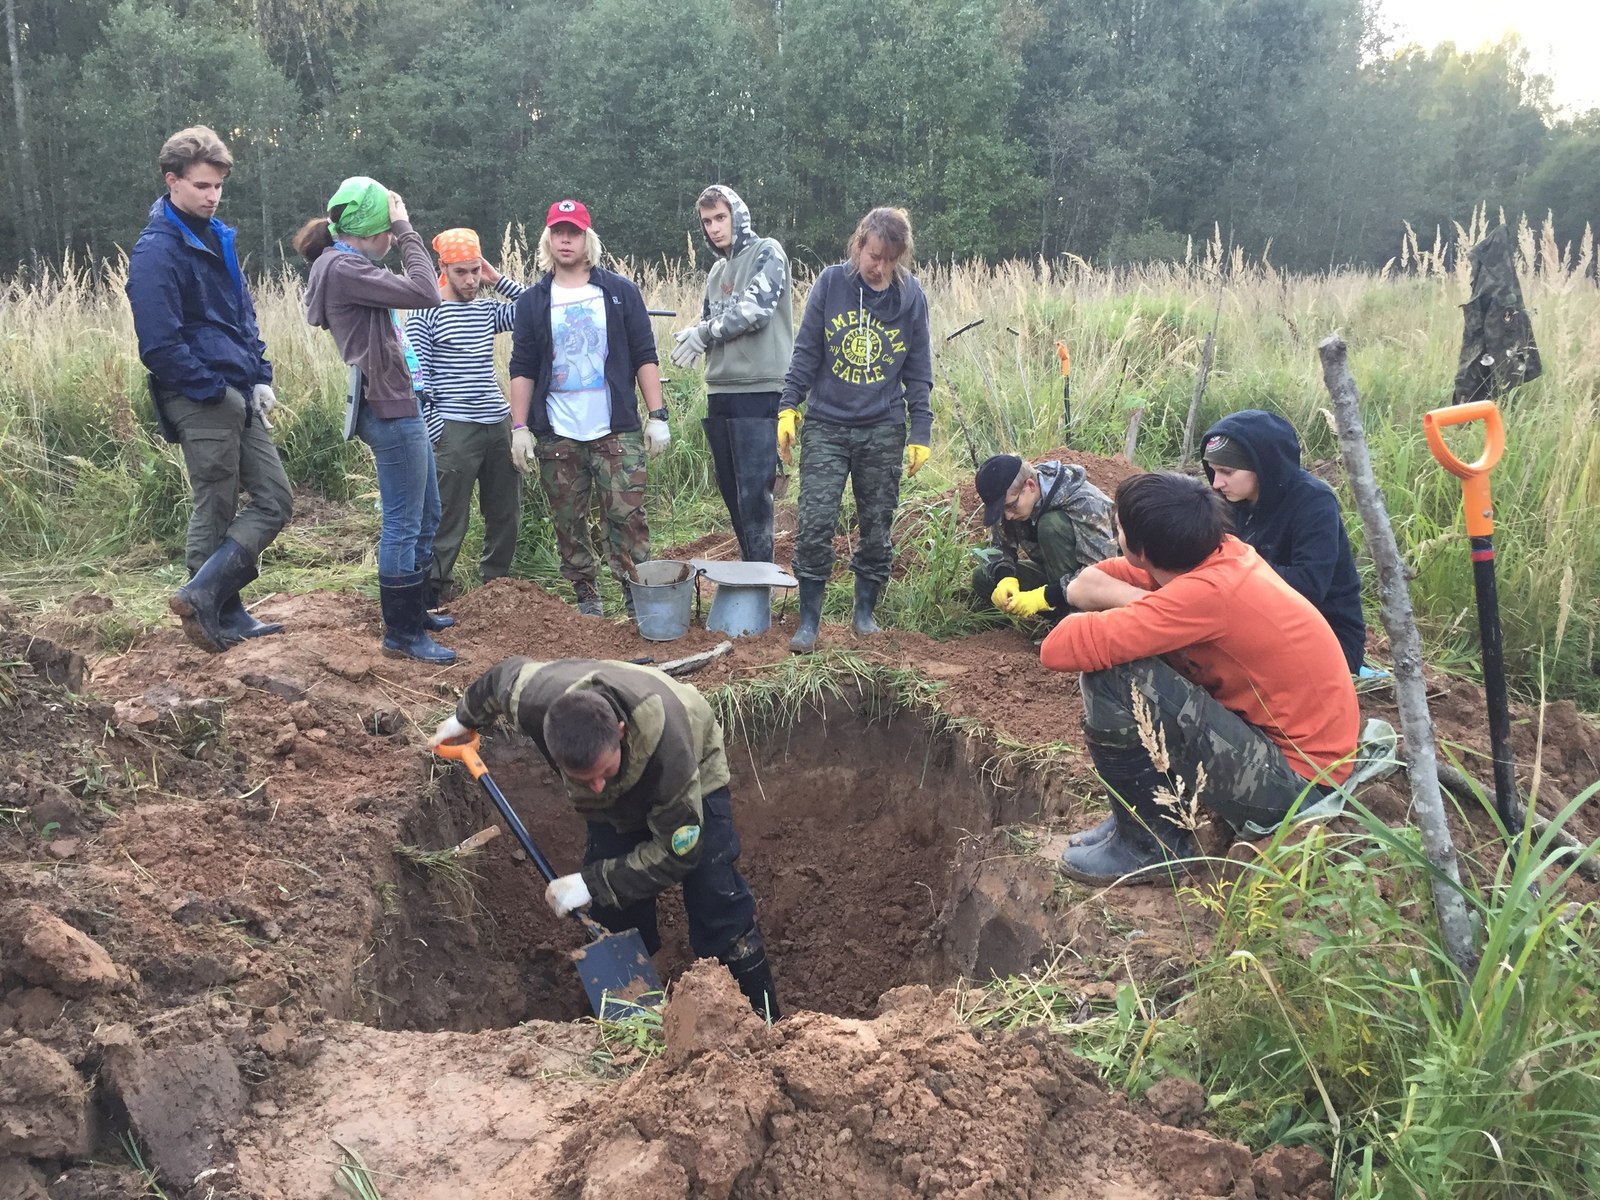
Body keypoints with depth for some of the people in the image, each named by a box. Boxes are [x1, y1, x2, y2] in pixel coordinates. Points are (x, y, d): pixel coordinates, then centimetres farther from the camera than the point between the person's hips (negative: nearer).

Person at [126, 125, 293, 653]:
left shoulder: (216, 236, 13)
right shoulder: (156, 251, -13)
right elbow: (159, 345, -18)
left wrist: (260, 377, 8)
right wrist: (215, 390, -14)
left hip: (239, 397, 8)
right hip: (201, 402, -8)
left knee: (275, 500, 7)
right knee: (217, 512, 0)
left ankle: (208, 600, 13)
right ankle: (224, 616, 12)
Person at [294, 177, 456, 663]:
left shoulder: (348, 264, 16)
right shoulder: (341, 268, -15)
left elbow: (414, 292, 18)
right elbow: (426, 293, -19)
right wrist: (407, 231, -12)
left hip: (400, 405, 11)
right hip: (390, 409, -11)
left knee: (426, 516, 20)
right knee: (404, 524, -4)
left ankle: (415, 610, 33)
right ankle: (402, 633, 6)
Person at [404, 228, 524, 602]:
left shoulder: (488, 310, 13)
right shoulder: (425, 313, -3)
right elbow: (418, 374, -7)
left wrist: (498, 280, 3)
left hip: (500, 424, 6)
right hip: (455, 429, -6)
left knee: (506, 512, 11)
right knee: (449, 517, -2)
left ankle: (495, 582, 26)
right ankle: (433, 591, 9)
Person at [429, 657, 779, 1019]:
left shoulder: (666, 744, -47)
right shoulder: (532, 700, -38)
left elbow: (676, 852, -32)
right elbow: (507, 672, -10)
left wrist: (591, 883, -33)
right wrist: (465, 718, 10)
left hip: (694, 782, -3)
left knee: (719, 909, -11)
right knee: (615, 918, -4)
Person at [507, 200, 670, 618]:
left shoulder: (620, 292, 4)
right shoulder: (532, 302, 8)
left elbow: (645, 357, 3)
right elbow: (522, 370, 7)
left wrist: (657, 416, -4)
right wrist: (520, 429, -1)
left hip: (616, 431, -2)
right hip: (557, 437, 2)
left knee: (628, 518, -6)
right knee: (569, 524, 6)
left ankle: (638, 597, -1)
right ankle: (586, 597, 18)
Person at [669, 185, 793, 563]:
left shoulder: (767, 253, -2)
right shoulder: (718, 269, 21)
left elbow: (754, 310, -14)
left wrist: (703, 334, -6)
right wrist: (693, 335, -1)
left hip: (758, 390, -8)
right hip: (720, 391, 8)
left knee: (754, 490, -10)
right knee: (730, 488, 11)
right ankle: (749, 566, 23)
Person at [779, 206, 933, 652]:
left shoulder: (911, 295, 0)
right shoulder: (830, 283, -3)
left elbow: (918, 370, 5)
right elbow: (806, 351, 3)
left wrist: (921, 432, 2)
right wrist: (788, 407, -2)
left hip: (883, 431, 1)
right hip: (826, 426, -1)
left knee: (877, 527, 8)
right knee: (815, 524, -7)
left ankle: (865, 611, 25)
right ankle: (809, 621, 4)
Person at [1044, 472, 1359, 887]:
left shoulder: (1207, 593, -28)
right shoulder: (1216, 552, -4)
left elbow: (1060, 649, -30)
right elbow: (1084, 586, 3)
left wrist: (1120, 604, -9)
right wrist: (1144, 604, -17)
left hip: (1297, 781, -9)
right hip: (1274, 732, 9)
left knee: (1112, 675, -23)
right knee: (1110, 650, 5)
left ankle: (1152, 843, -3)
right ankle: (1141, 813, 14)